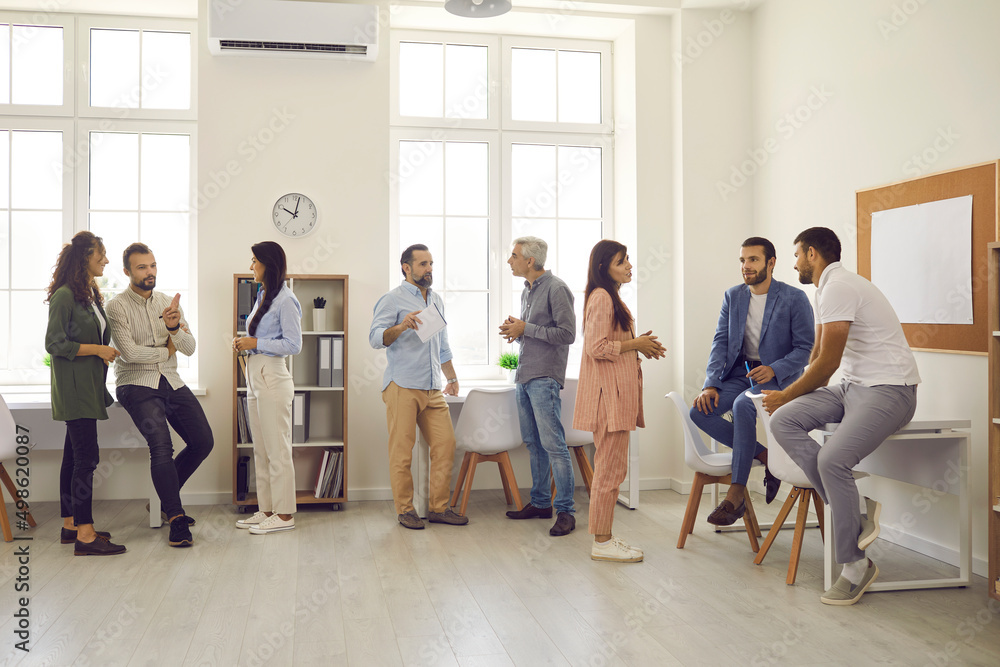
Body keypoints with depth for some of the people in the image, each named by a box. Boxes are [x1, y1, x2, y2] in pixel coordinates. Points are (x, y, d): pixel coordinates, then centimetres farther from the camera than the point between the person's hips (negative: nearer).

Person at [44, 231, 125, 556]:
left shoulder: (90, 294, 16)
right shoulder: (64, 295, -13)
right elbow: (55, 344, -16)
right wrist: (98, 350, -15)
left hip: (89, 386, 10)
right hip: (74, 388, -10)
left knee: (75, 456, 13)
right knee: (86, 457, -11)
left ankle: (71, 525, 21)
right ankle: (84, 536, -8)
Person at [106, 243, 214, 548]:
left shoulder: (169, 303, 9)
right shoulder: (117, 306, -6)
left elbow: (189, 347, 1)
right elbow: (130, 352, -14)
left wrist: (174, 328, -19)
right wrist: (166, 351, -2)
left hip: (171, 382, 6)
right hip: (136, 385, -6)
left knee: (203, 441, -1)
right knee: (161, 445, -23)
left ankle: (168, 494, 22)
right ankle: (176, 520, -16)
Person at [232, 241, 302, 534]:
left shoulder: (285, 300, -11)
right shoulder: (262, 296, 18)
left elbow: (293, 344, -16)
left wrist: (256, 343, -15)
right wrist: (244, 342, 8)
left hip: (272, 378, -10)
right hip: (255, 377, 10)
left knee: (277, 449, -5)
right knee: (261, 449, 12)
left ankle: (284, 514, 2)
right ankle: (266, 509, 20)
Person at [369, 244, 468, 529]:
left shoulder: (437, 300, 19)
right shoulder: (393, 299, -2)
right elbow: (375, 337, -14)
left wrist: (452, 377, 26)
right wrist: (401, 326, -30)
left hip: (433, 388, 7)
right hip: (402, 387, -6)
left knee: (445, 445, 2)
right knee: (402, 451, -3)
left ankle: (438, 508, 11)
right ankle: (405, 510, 8)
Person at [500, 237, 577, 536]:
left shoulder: (556, 289, -10)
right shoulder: (527, 291, 17)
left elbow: (567, 334, -16)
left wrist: (525, 329, -15)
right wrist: (515, 330, 5)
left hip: (544, 378, -9)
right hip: (524, 377, 9)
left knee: (553, 444, -9)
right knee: (533, 443, 12)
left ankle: (565, 510, -5)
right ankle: (540, 502, 22)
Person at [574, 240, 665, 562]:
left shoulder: (612, 298, 21)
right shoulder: (601, 298, -13)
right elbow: (597, 347, -21)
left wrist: (639, 345, 10)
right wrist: (636, 344, -11)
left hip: (618, 391, 11)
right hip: (608, 393, -11)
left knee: (612, 469, 13)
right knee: (609, 469, -6)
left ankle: (605, 537, 19)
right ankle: (602, 543, 1)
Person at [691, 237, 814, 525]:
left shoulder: (794, 299, -6)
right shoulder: (732, 296, 9)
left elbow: (805, 348, -6)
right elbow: (721, 342, 5)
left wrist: (774, 369, -23)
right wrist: (711, 384, -8)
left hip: (778, 375, -6)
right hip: (740, 372, 6)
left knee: (743, 406, -36)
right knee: (700, 411, -19)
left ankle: (736, 494, -28)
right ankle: (765, 456, -4)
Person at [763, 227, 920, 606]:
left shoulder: (838, 287, -15)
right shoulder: (826, 289, 18)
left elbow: (828, 362, -15)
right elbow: (818, 358, 23)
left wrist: (787, 395, -3)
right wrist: (790, 398, 14)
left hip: (888, 389, -10)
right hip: (852, 387, 10)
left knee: (832, 459, -28)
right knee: (783, 421, -11)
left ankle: (856, 566, -10)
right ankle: (854, 510, -9)